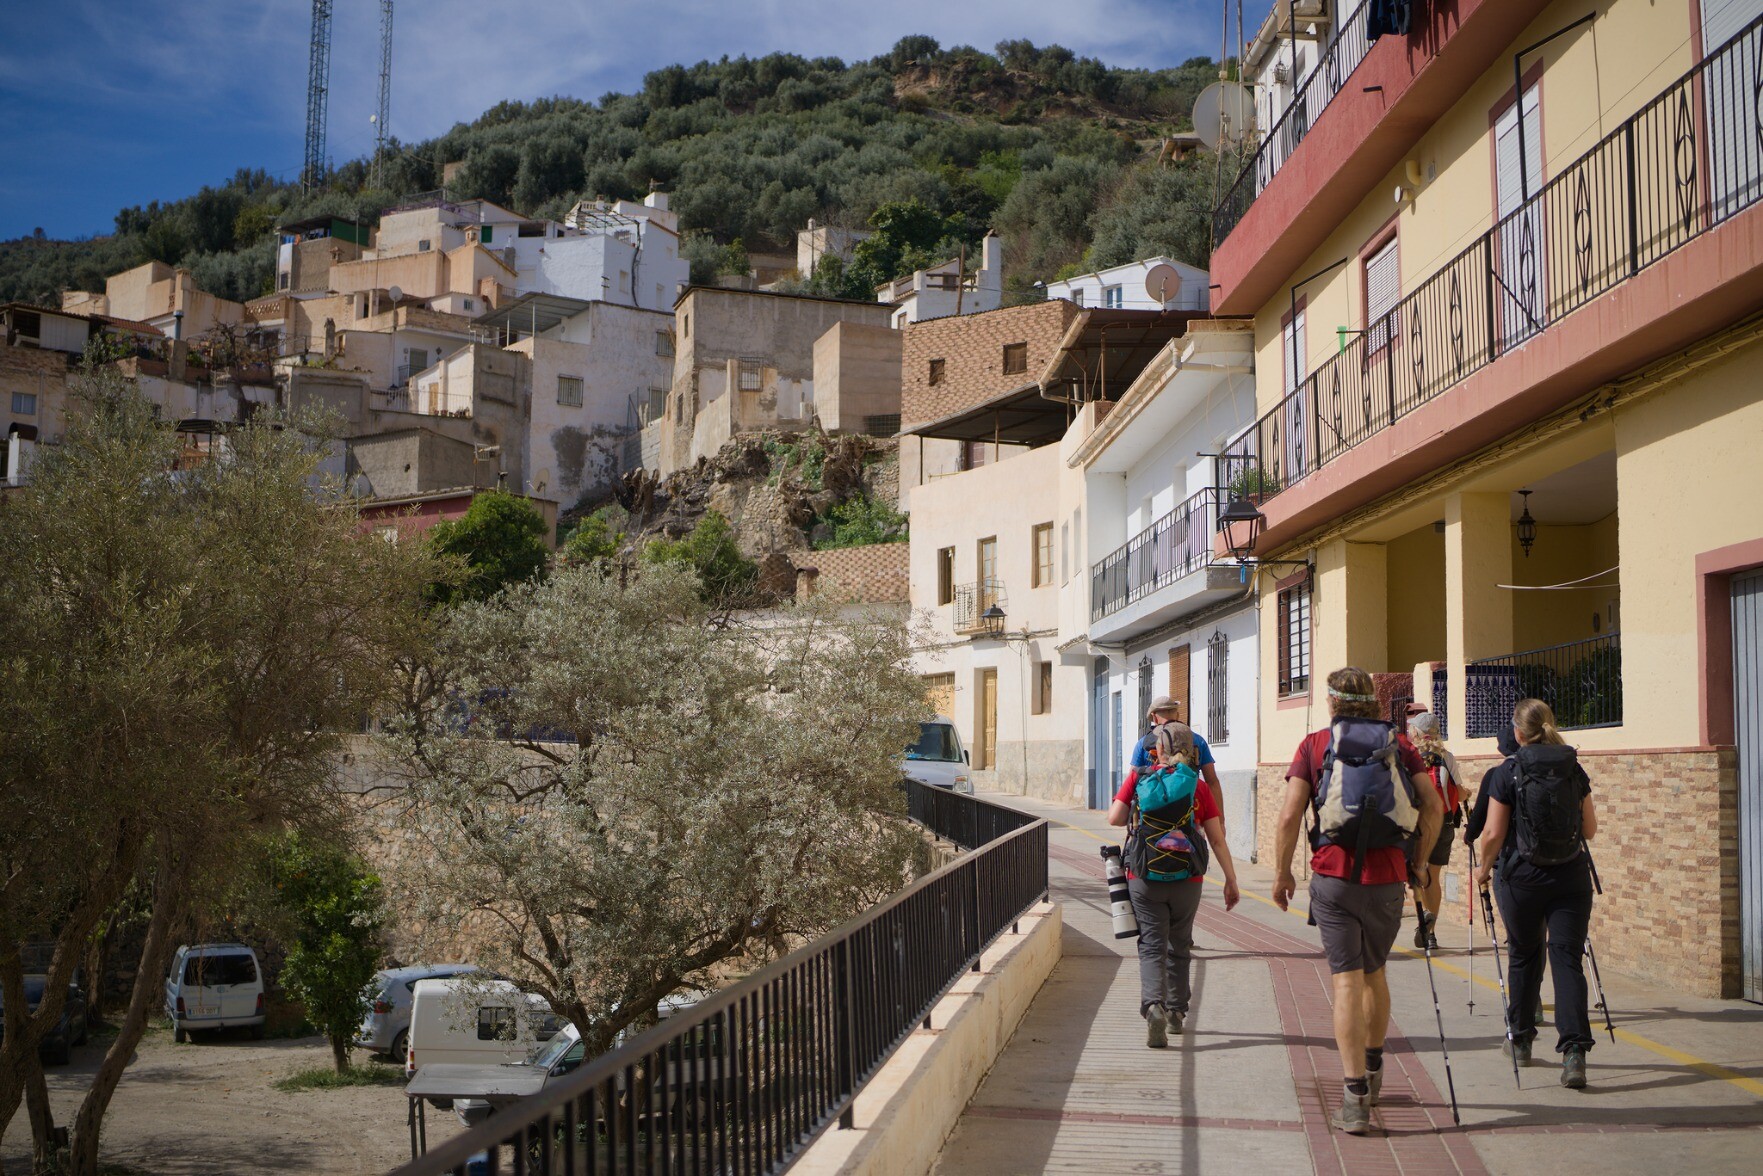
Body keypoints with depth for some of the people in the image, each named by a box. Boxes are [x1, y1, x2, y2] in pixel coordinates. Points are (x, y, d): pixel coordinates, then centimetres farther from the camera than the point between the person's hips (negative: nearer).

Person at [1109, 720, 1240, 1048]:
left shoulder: (1138, 778, -1)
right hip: (1187, 879, 1)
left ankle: (1153, 1006, -23)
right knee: (1179, 947, 18)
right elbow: (1217, 839, -1)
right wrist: (1231, 880, 3)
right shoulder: (1198, 787, 1)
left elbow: (1114, 818, -5)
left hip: (1144, 877, -1)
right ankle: (1176, 1012, 26)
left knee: (1152, 946, -1)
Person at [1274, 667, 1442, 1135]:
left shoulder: (1314, 745, 3)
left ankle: (1355, 1096, -9)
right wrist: (1420, 862, 10)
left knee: (1347, 979, -2)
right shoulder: (1398, 745, 8)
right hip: (1388, 877, 2)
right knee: (1375, 972, 21)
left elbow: (1290, 816, -5)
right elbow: (1433, 807, -1)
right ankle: (1372, 1067, 39)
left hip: (1333, 875, -2)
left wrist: (1282, 873, 5)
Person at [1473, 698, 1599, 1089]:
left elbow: (1494, 833, -9)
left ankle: (1520, 1039, 32)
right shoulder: (1575, 771, 2)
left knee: (1524, 957, 17)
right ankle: (1574, 1050, -16)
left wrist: (1484, 866, 9)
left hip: (1522, 878, -1)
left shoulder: (1506, 774, -8)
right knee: (1568, 959, -2)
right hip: (1571, 878, 2)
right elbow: (1590, 829, 8)